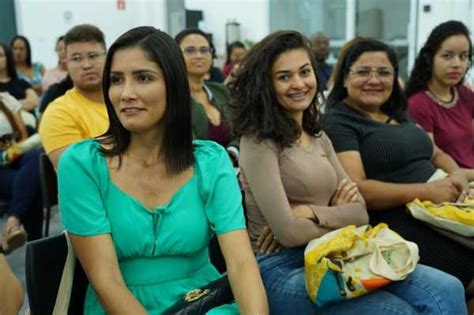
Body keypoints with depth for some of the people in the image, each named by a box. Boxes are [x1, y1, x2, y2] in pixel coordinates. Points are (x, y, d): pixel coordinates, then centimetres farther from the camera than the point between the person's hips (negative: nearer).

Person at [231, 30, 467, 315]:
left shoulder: (319, 139, 14)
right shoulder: (258, 142, -8)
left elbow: (360, 212, 6)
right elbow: (288, 233, -15)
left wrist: (312, 213, -11)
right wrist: (339, 216, 1)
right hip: (281, 269, -6)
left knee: (447, 291, -12)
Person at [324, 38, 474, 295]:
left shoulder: (398, 115, 21)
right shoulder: (339, 122, -4)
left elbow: (437, 154, 25)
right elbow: (356, 190, -15)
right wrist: (425, 192, -18)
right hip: (399, 223, -8)